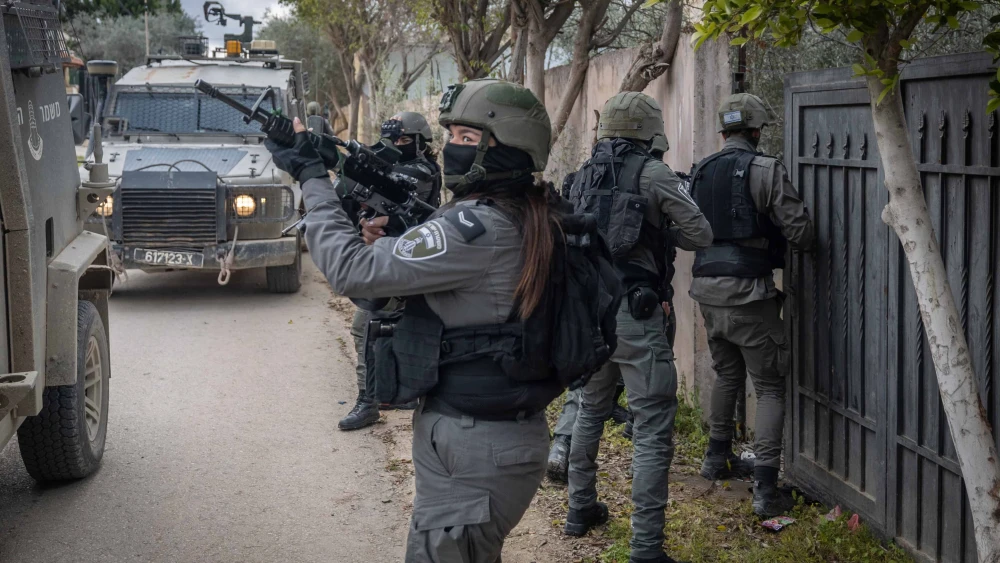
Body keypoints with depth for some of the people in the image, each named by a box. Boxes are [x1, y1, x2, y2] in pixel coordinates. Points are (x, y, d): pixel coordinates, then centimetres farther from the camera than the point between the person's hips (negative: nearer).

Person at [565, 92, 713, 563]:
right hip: (633, 312, -6)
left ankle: (581, 508, 37)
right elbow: (701, 236, -5)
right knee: (653, 431, -4)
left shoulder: (584, 175, 8)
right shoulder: (653, 174, -8)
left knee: (590, 409, 26)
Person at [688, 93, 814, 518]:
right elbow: (800, 233, -11)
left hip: (707, 287, 6)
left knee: (728, 373, 25)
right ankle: (765, 489, -8)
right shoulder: (764, 170, -10)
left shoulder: (701, 172, 9)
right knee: (769, 386, -1)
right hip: (747, 291, -6)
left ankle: (717, 458, 37)